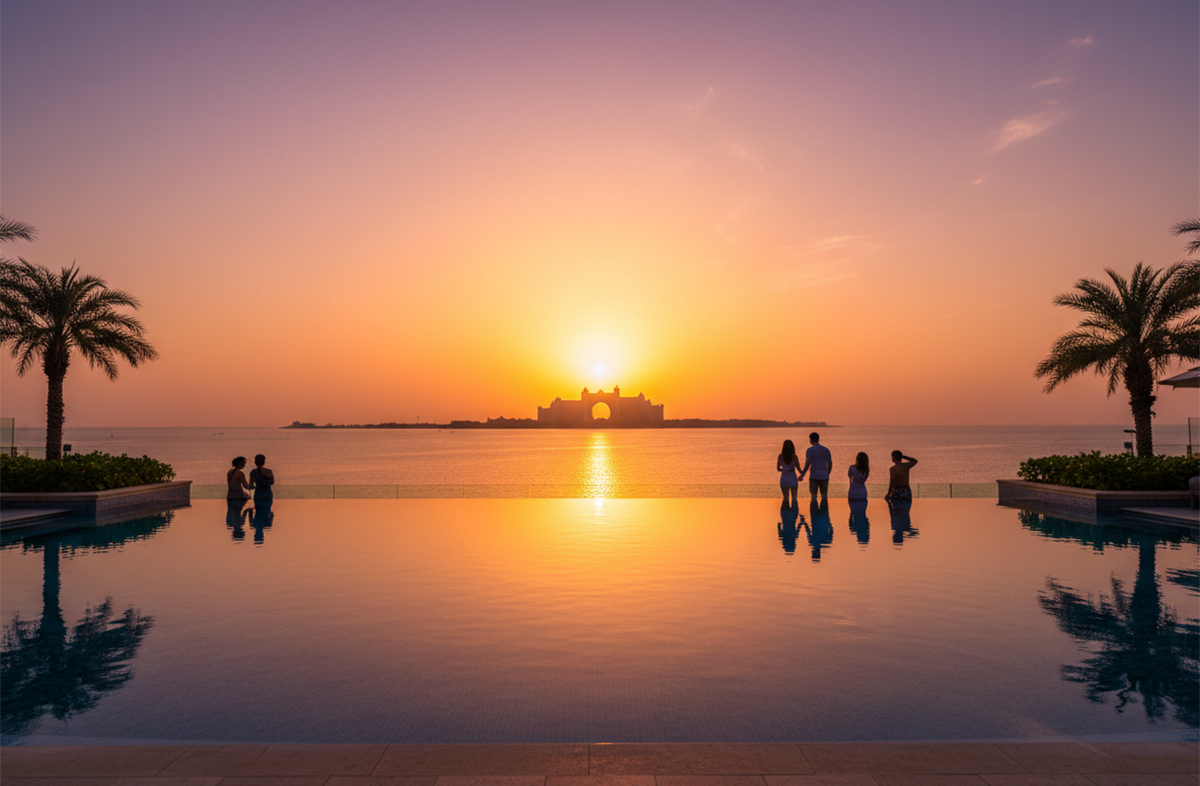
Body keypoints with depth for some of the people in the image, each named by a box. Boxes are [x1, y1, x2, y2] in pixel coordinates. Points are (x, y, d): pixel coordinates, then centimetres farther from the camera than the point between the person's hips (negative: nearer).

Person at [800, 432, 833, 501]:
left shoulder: (809, 450, -7)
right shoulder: (826, 450, 6)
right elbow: (830, 464, 8)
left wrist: (802, 475, 0)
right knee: (824, 497, 8)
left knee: (814, 496, 4)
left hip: (814, 477, -3)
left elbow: (807, 464, -10)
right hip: (824, 477, 3)